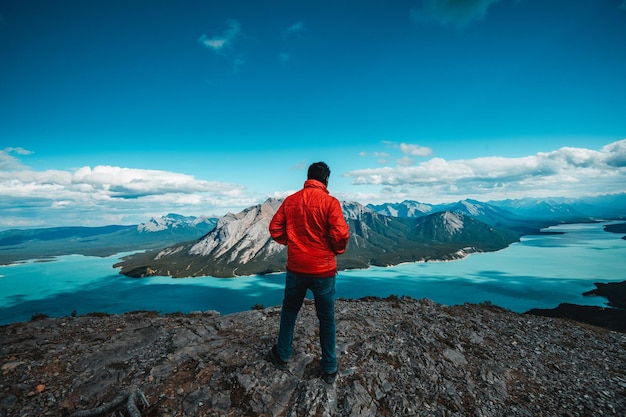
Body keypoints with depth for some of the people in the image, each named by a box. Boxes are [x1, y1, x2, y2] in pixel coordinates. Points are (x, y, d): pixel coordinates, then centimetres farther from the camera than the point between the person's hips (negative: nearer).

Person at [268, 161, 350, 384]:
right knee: (326, 319, 15)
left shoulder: (290, 200, 0)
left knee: (289, 312, 24)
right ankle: (329, 369, 28)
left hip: (295, 268, 3)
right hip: (323, 270, -3)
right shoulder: (330, 202, -13)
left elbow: (275, 228, 3)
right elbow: (341, 234, -20)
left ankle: (283, 356, 39)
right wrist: (337, 250, 0)